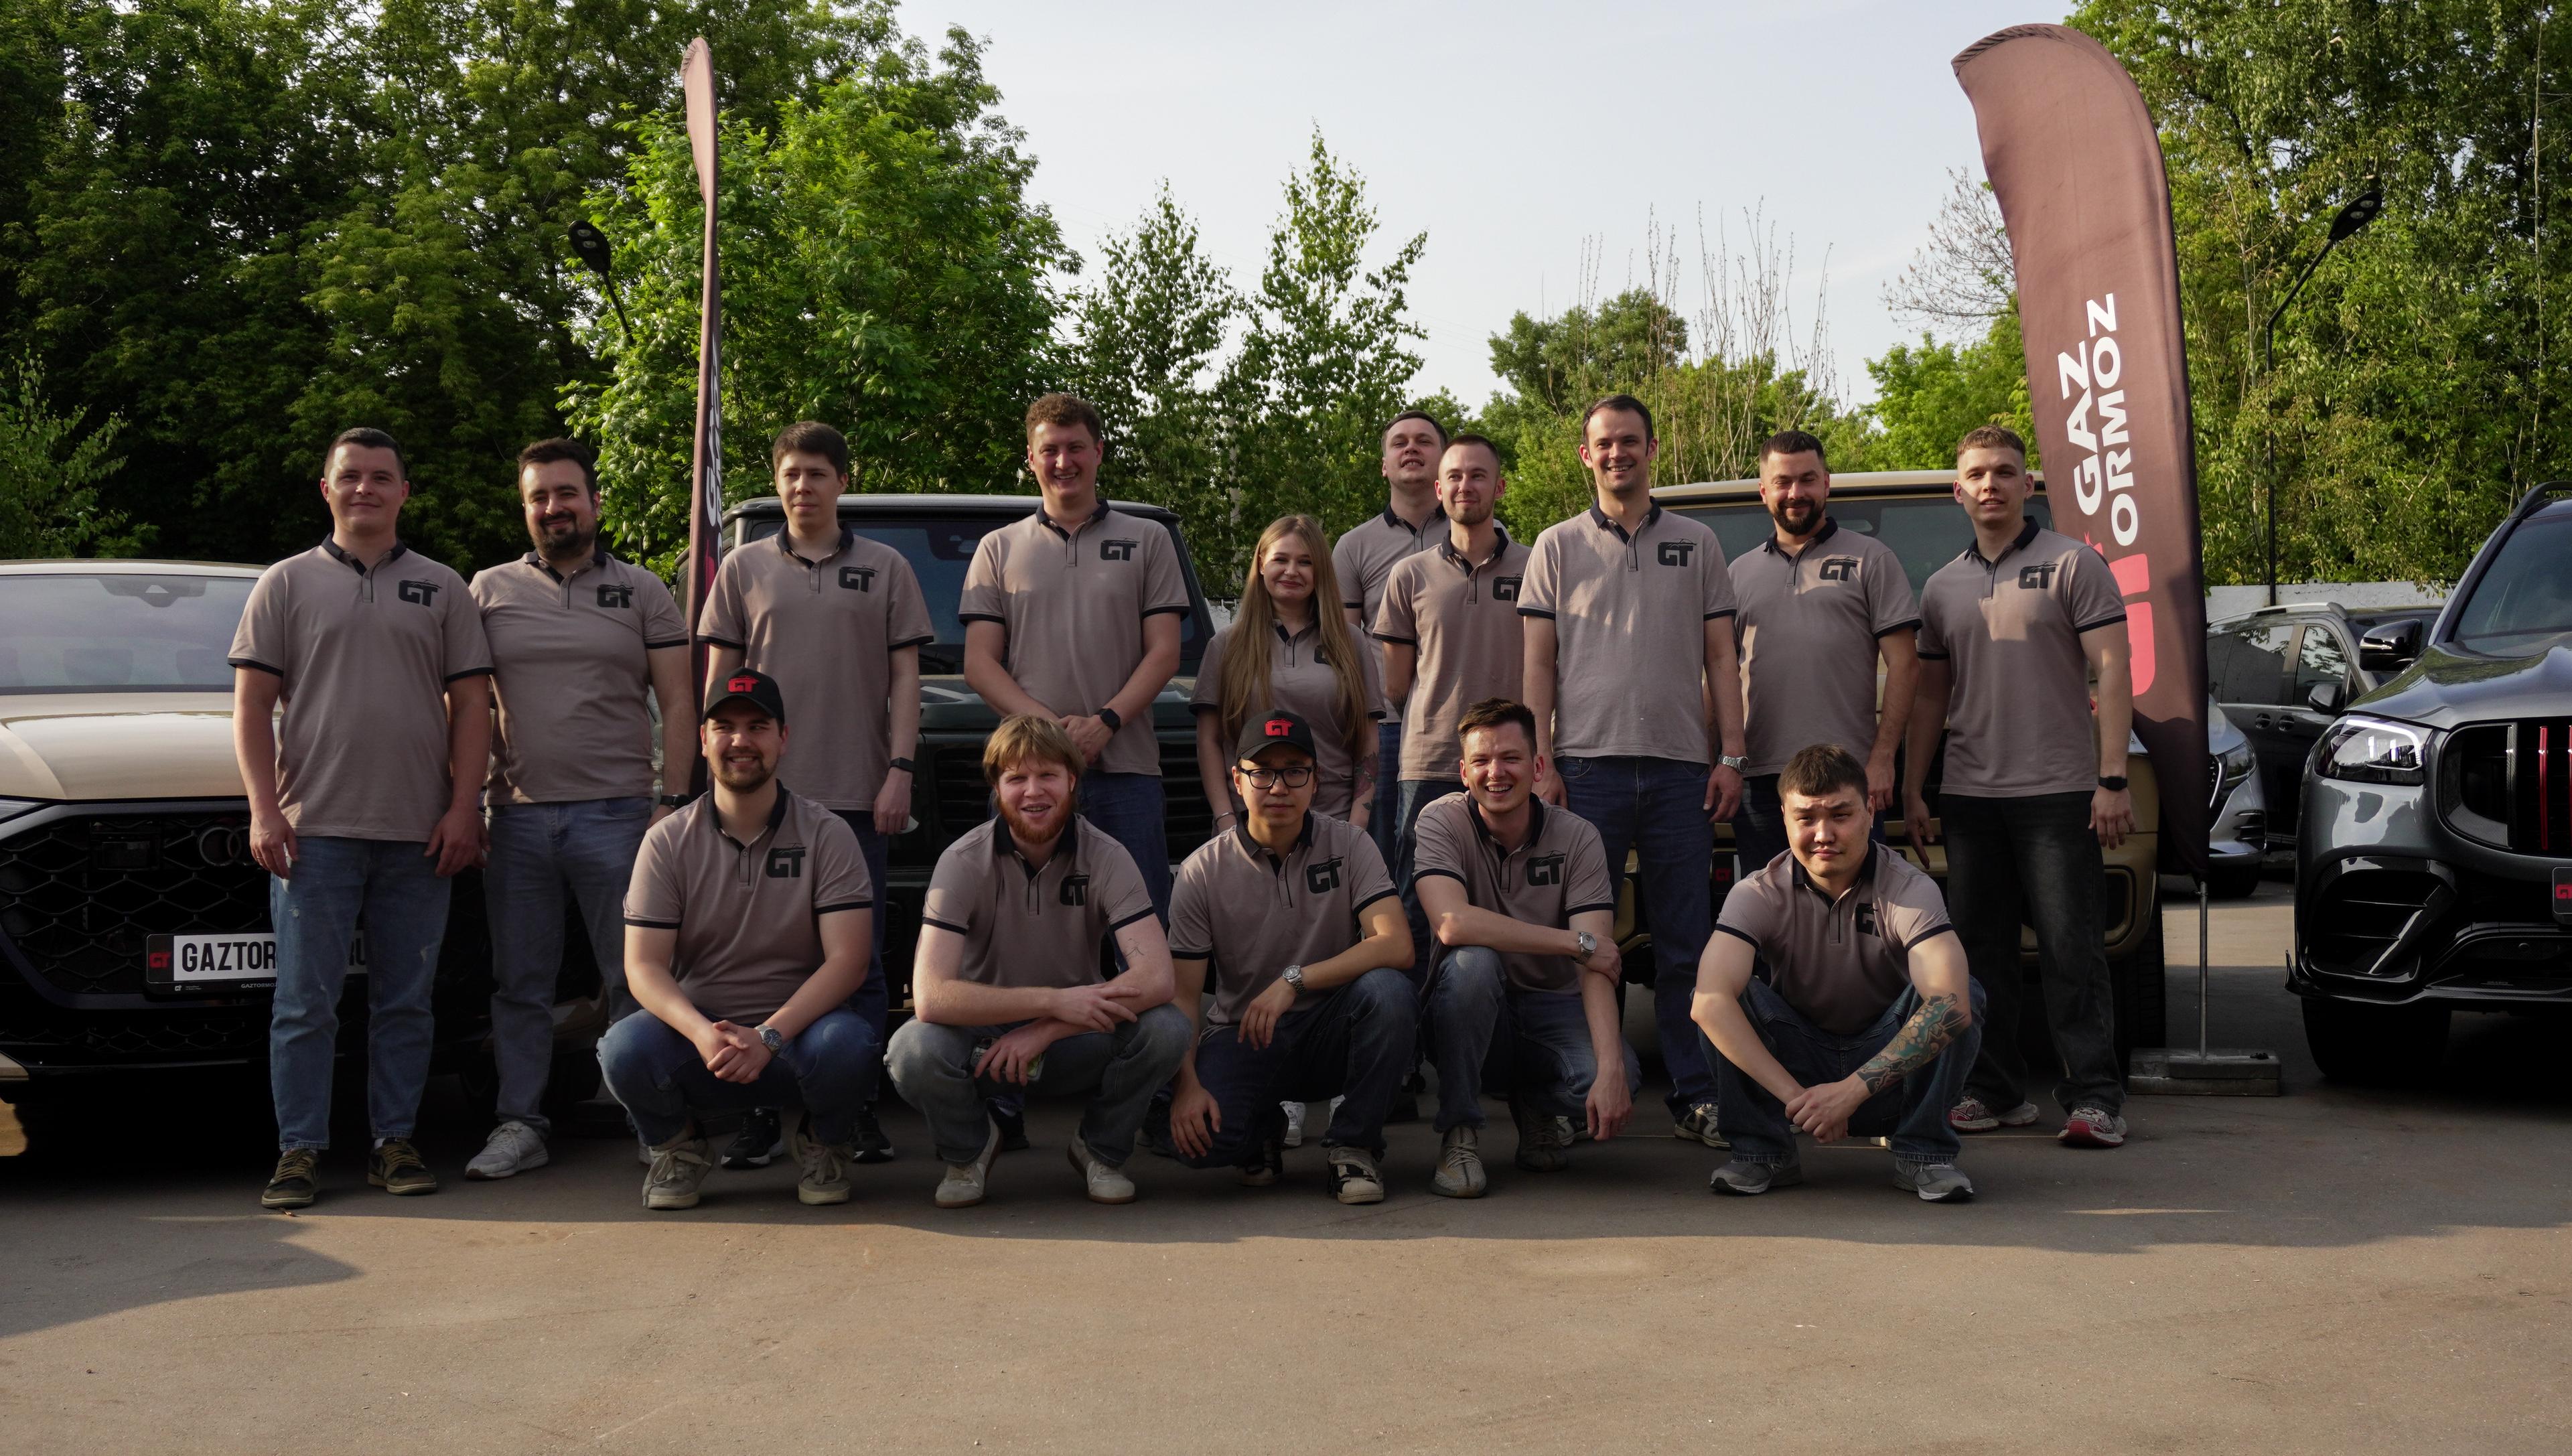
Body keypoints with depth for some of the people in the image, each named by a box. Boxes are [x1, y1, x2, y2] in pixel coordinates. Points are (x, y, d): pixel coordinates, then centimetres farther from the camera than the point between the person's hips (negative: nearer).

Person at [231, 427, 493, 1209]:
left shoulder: (442, 588, 13)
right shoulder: (287, 583, 10)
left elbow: (470, 706, 9)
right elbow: (252, 706, 5)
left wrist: (463, 809, -2)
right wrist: (264, 810, -6)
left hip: (421, 834, 1)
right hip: (315, 829, -1)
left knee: (406, 1000, 5)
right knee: (306, 1001, -2)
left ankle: (395, 1143, 13)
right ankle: (299, 1151, 4)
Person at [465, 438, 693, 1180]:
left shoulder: (642, 592, 8)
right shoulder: (489, 591, 11)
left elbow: (677, 703, 5)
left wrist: (670, 801, -5)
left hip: (616, 813, -2)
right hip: (518, 815, 2)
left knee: (634, 979, -1)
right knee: (520, 983, 6)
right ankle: (520, 1124, 13)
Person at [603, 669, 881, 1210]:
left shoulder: (826, 834, -2)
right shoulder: (668, 841, 1)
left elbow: (847, 959, -11)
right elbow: (643, 966, -6)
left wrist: (768, 1036, -25)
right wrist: (702, 1034, -26)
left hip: (795, 1030, -1)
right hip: (696, 1030, 1)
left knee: (848, 1043, -34)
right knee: (625, 1047, -30)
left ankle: (822, 1145, 2)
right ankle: (679, 1147, 4)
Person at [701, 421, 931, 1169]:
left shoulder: (885, 568, 9)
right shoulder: (744, 568, 10)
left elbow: (904, 678, 6)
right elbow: (719, 679, 10)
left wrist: (900, 772, -4)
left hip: (857, 795, -1)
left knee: (859, 959, 3)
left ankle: (860, 1109, 10)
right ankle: (761, 1114, 9)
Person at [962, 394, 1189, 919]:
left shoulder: (1148, 541, 11)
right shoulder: (999, 550, 13)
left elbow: (1164, 652, 3)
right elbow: (979, 664, 5)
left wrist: (1105, 722, -12)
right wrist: (1048, 724, -11)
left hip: (1128, 768, -1)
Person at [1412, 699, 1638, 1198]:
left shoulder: (1577, 838, -8)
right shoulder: (1442, 823, -11)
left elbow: (1597, 963, -18)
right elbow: (1452, 924, -29)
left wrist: (1611, 1069, -33)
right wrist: (1577, 942, -25)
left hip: (1553, 1007, 2)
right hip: (1471, 1013, -1)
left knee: (1620, 1074, -29)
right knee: (1472, 960, -34)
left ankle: (1538, 1108, 9)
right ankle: (1459, 1135, -16)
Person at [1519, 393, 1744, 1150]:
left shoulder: (1697, 543, 14)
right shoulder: (1558, 546, 11)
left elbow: (1720, 659, 11)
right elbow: (1539, 663, 7)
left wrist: (1732, 755, 1)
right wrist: (1541, 761, -3)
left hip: (1680, 767, 1)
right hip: (1587, 766, -1)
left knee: (1685, 945, 2)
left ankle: (1695, 1095, 8)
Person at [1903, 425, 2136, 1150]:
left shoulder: (2072, 565, 1)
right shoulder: (1942, 587, 15)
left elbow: (2111, 673, -5)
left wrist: (2113, 780, -13)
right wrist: (1912, 789, 11)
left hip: (2057, 791, -5)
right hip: (1968, 795, 5)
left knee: (2070, 947, -6)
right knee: (1980, 952, 7)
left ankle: (2094, 1098, -2)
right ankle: (1995, 1092, 15)